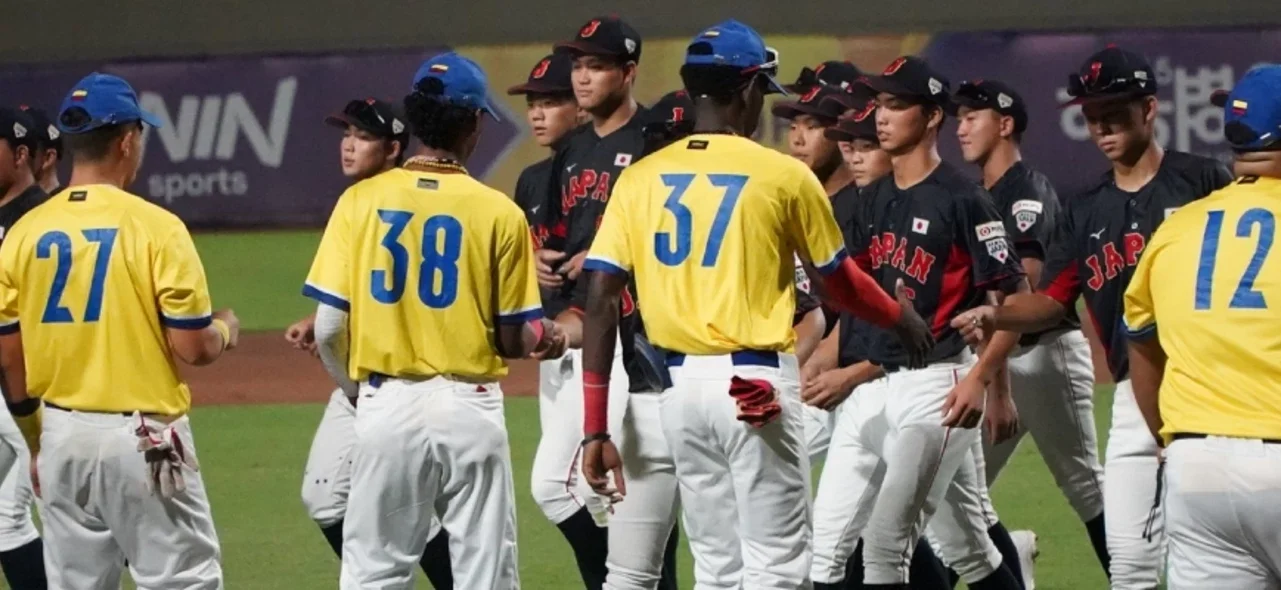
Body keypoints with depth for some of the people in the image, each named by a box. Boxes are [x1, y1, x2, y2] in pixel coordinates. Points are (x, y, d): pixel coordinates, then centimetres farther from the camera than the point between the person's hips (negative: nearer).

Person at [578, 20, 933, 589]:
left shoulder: (640, 178, 5)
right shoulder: (783, 175, -4)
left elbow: (600, 300, -1)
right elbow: (839, 282, 7)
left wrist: (595, 427, 1)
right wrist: (902, 317, 28)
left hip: (679, 387, 5)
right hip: (756, 383, -5)